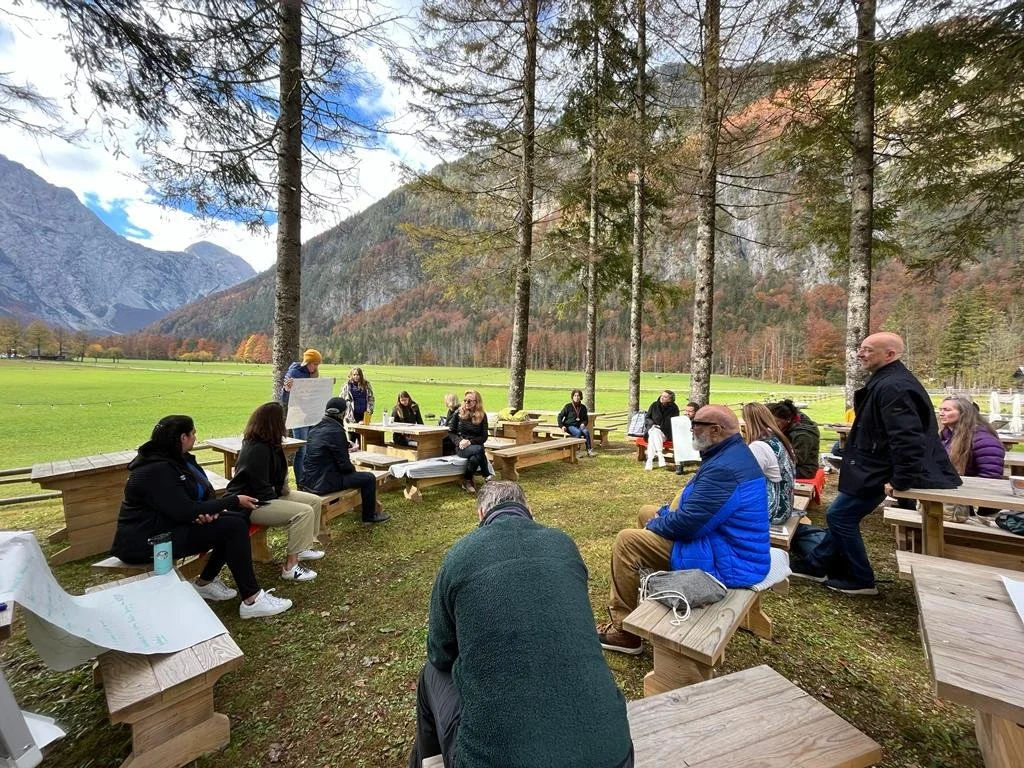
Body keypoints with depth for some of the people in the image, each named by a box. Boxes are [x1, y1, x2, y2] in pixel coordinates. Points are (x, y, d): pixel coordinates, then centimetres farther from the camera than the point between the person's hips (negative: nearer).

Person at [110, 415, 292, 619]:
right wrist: (234, 501, -22)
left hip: (172, 524, 9)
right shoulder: (155, 470, -23)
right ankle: (252, 600, -19)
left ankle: (206, 581, 9)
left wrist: (211, 510, -18)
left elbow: (206, 490, 5)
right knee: (233, 526, -22)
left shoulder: (179, 459, 6)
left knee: (239, 519, -4)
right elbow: (185, 511, -28)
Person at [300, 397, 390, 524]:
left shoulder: (315, 429, 6)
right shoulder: (336, 431, -19)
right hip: (324, 483, -9)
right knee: (369, 478, 1)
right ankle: (369, 516, 16)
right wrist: (353, 468, 4)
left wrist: (346, 445, 21)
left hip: (309, 480, 9)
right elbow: (344, 465, -17)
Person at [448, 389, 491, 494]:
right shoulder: (458, 413, 3)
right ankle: (486, 477, -17)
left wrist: (470, 441, -14)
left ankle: (467, 481, -9)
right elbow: (451, 432, 6)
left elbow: (484, 437, 2)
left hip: (476, 445, 1)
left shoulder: (482, 416, 4)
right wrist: (459, 441, -13)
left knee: (474, 459, -36)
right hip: (461, 447, -1)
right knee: (479, 450, -34)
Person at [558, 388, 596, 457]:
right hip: (570, 426, -3)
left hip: (579, 426, 3)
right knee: (578, 432, -34)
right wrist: (562, 426, -13)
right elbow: (560, 416, 0)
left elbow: (586, 419, 18)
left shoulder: (583, 407, 9)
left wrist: (583, 424, -5)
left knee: (586, 431, -29)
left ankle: (589, 450, -25)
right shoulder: (568, 406, -2)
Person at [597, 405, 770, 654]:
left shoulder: (724, 469, -29)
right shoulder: (732, 453, 5)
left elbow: (687, 524, -30)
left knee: (626, 541, -11)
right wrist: (663, 513, 5)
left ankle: (623, 630, 0)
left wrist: (652, 525, -10)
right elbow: (694, 499, 17)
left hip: (726, 561, -11)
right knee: (647, 512, 19)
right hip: (727, 541, 11)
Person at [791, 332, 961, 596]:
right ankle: (817, 564, 29)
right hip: (872, 468, 10)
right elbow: (903, 435, 21)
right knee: (843, 515, 17)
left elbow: (908, 440, -31)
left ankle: (861, 580, 17)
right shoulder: (887, 382, 9)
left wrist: (900, 481, -25)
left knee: (840, 516, 2)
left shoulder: (893, 387, -25)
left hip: (876, 473, -10)